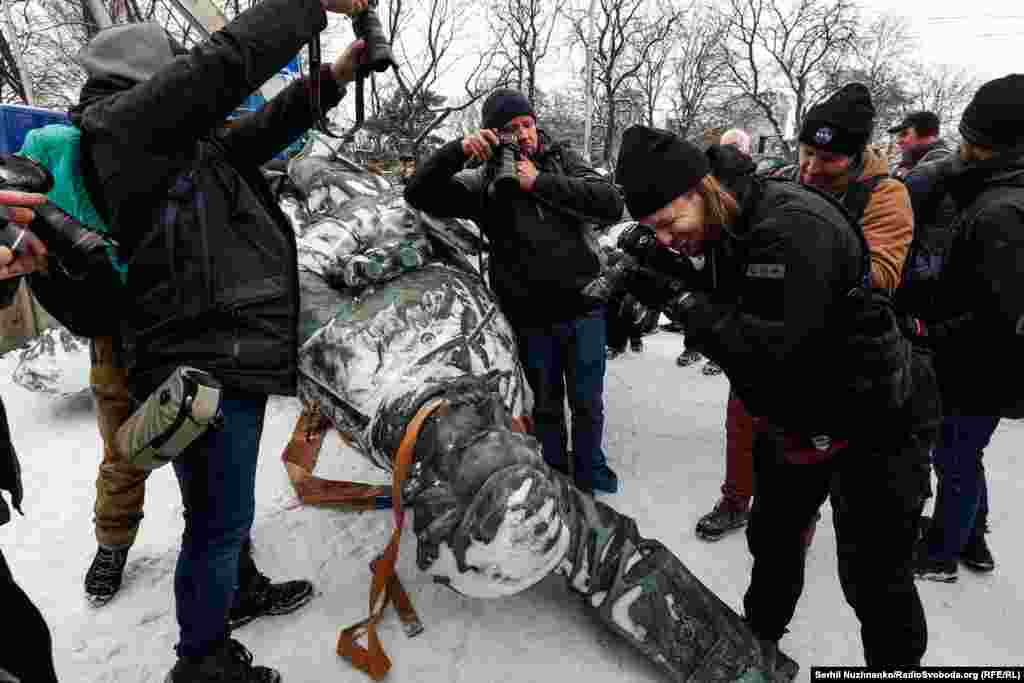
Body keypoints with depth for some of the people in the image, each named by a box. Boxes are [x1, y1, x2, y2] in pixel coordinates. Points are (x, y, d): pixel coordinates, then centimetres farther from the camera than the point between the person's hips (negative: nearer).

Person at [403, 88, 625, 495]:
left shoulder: (562, 161, 3)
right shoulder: (484, 183, -2)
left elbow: (611, 205, -11)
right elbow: (417, 194, -9)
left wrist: (541, 183, -17)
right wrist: (458, 150, -23)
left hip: (584, 309, 1)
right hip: (531, 320, -1)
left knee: (588, 402, 15)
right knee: (546, 405, 16)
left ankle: (590, 470, 39)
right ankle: (555, 474, 38)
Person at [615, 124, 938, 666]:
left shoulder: (796, 228, -31)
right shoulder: (729, 228, -3)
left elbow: (763, 350, -36)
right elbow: (725, 322, 2)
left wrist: (677, 294, -29)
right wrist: (670, 283, -14)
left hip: (876, 423, -9)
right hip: (796, 417, 9)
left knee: (874, 575, 5)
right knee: (772, 538, 23)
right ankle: (759, 640, 48)